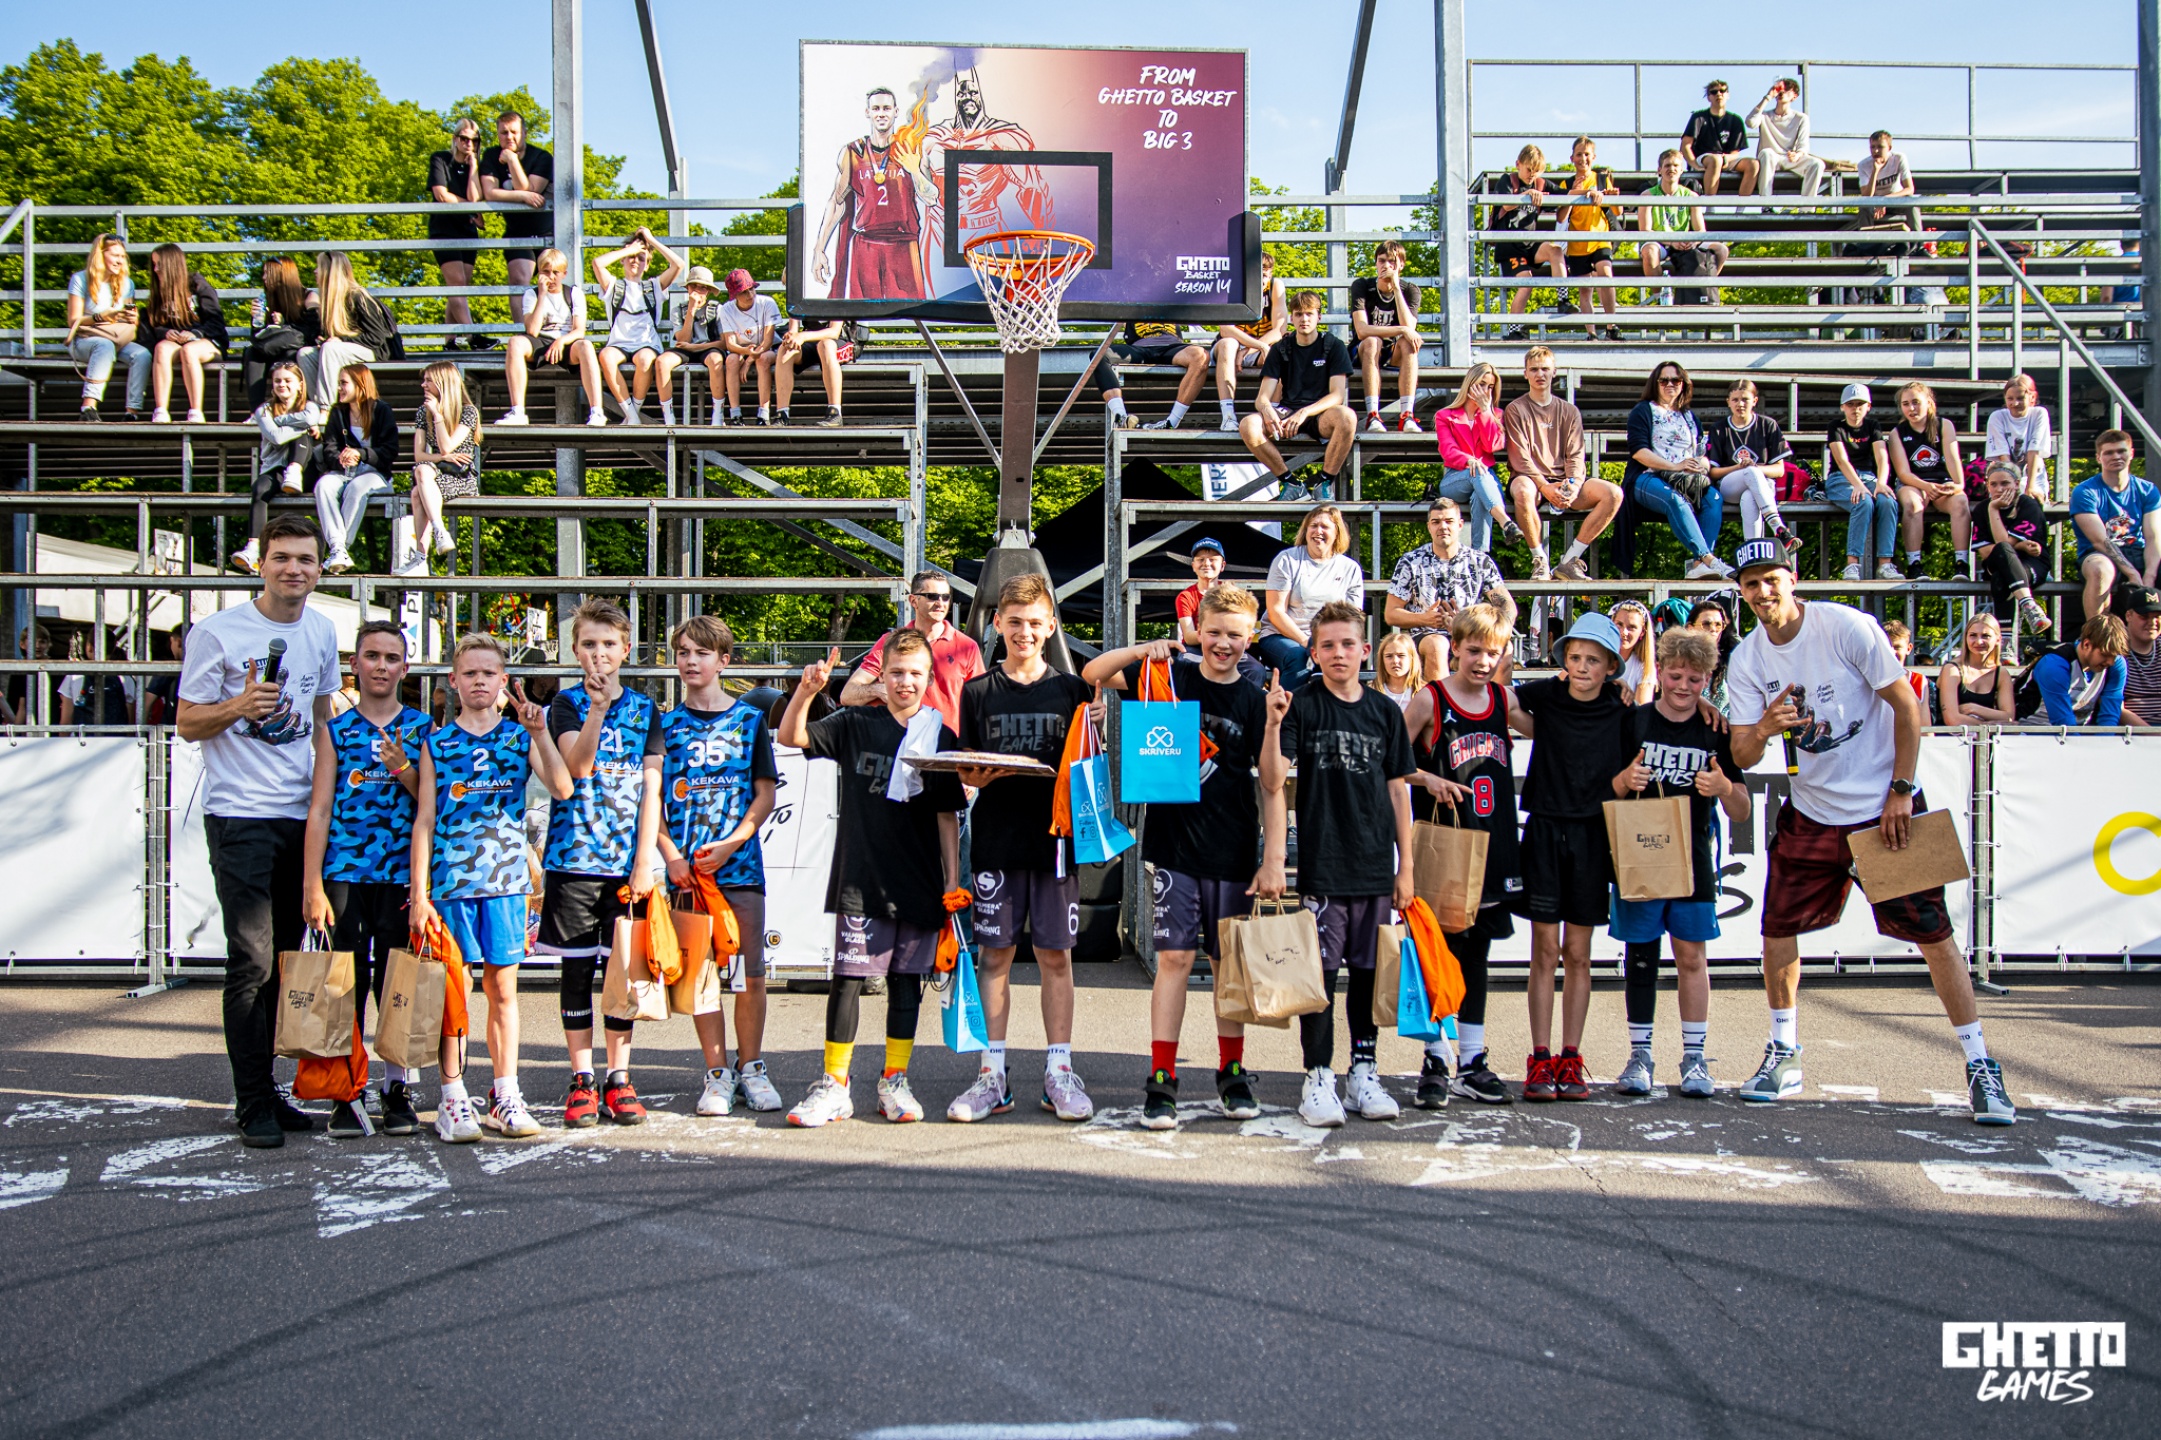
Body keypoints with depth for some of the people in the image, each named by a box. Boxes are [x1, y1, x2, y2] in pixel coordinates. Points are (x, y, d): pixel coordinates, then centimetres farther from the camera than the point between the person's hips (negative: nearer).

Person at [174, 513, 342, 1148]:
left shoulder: (321, 630, 10)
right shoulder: (217, 632, -6)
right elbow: (187, 724, -3)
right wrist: (240, 705, -22)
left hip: (302, 814, 5)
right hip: (240, 815, -5)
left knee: (284, 957, 9)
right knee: (252, 961, -7)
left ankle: (267, 1089, 19)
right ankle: (253, 1103, 1)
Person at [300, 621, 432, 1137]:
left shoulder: (422, 728, 8)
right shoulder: (335, 730, 8)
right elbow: (320, 810, 4)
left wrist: (403, 770, -14)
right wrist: (312, 886, -2)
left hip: (402, 876, 0)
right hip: (345, 875, 0)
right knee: (346, 983, 1)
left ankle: (399, 1090, 13)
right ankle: (344, 1094, 9)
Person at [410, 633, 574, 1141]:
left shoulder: (520, 736, 6)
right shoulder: (437, 743, 5)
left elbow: (562, 789, -10)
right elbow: (424, 821, 3)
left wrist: (540, 731, -18)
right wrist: (419, 894, -2)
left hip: (505, 879, 1)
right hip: (450, 879, -1)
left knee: (503, 989, 6)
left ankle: (505, 1098, 14)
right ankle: (453, 1098, 10)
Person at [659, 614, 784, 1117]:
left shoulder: (749, 719, 5)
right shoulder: (666, 725, 7)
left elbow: (766, 793, 2)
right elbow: (652, 799, 7)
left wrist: (730, 844, -10)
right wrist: (670, 854, -7)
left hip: (740, 863, -1)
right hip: (686, 868, 1)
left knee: (752, 972, 0)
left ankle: (751, 1068, 13)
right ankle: (717, 1072, 11)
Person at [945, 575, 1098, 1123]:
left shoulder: (1071, 689, 7)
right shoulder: (978, 692, 8)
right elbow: (965, 773, 8)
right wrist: (981, 775, -14)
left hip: (1055, 836, 0)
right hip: (996, 838, 0)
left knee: (1055, 955, 2)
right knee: (994, 954, 3)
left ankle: (1059, 1072, 9)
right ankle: (993, 1074, 10)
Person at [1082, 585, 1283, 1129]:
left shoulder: (1255, 701, 0)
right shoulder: (1173, 675, 3)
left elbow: (1272, 786, -2)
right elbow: (1093, 674, 0)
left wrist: (1273, 860, -9)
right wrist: (1143, 651, -17)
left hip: (1234, 853, 0)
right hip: (1173, 844, 0)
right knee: (1174, 957, -3)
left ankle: (1232, 1074, 21)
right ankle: (1161, 1082, 1)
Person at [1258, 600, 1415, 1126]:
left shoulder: (1385, 712, 8)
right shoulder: (1301, 706, -3)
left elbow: (1398, 789, 11)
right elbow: (1272, 782, -13)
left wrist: (1405, 865, 8)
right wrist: (1273, 722, -28)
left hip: (1375, 866, 3)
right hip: (1320, 866, -3)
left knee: (1369, 973, 9)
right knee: (1320, 973, -1)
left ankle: (1363, 1072, 20)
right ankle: (1318, 1078, 7)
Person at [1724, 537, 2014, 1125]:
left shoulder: (1846, 626, -14)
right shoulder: (1747, 661, -1)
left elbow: (1907, 705, -9)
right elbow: (1742, 756, -3)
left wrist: (1900, 792, -11)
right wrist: (1763, 730, -26)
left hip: (1886, 808, -4)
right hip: (1810, 813, 4)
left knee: (1934, 935, -4)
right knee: (1777, 930, 2)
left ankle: (1980, 1065, 7)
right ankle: (1784, 1057, 20)